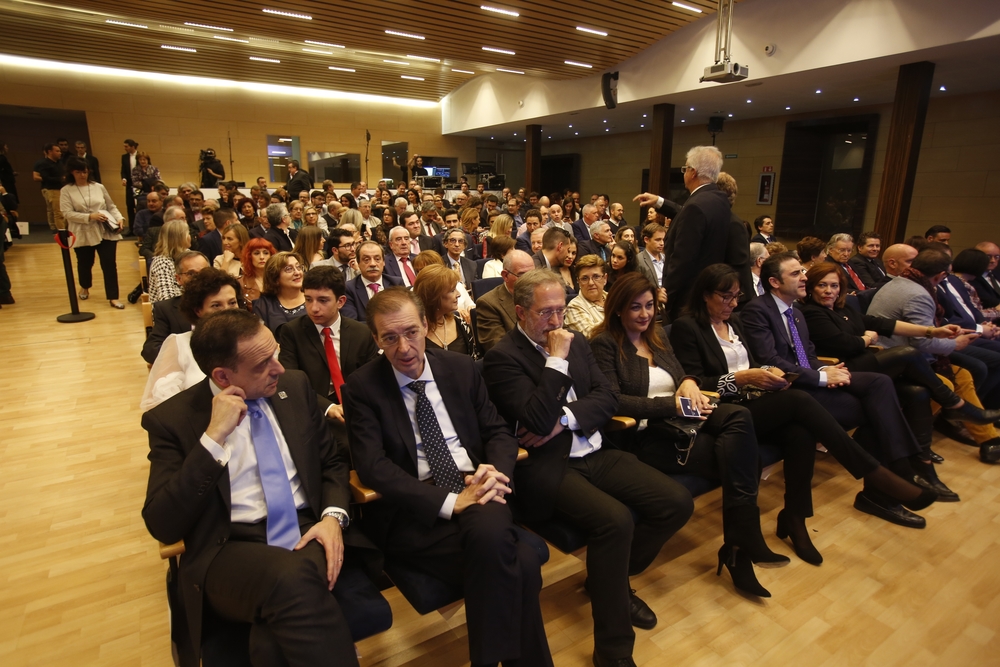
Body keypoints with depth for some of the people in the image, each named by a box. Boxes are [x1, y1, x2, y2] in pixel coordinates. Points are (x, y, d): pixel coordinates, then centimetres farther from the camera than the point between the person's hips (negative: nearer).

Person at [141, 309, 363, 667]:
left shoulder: (295, 386, 6)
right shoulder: (171, 419, -3)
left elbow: (334, 460, 13)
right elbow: (162, 527, -10)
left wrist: (333, 516, -8)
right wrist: (214, 437, -19)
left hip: (309, 532, 2)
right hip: (230, 551, -1)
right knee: (291, 579, -34)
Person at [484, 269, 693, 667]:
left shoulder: (576, 342, 11)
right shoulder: (502, 357, -11)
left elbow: (607, 398, 6)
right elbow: (538, 420, -21)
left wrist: (565, 419, -12)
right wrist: (557, 360, -18)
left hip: (595, 453, 7)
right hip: (549, 467, -7)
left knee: (677, 502, -6)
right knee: (615, 519, -30)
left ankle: (615, 579, 18)